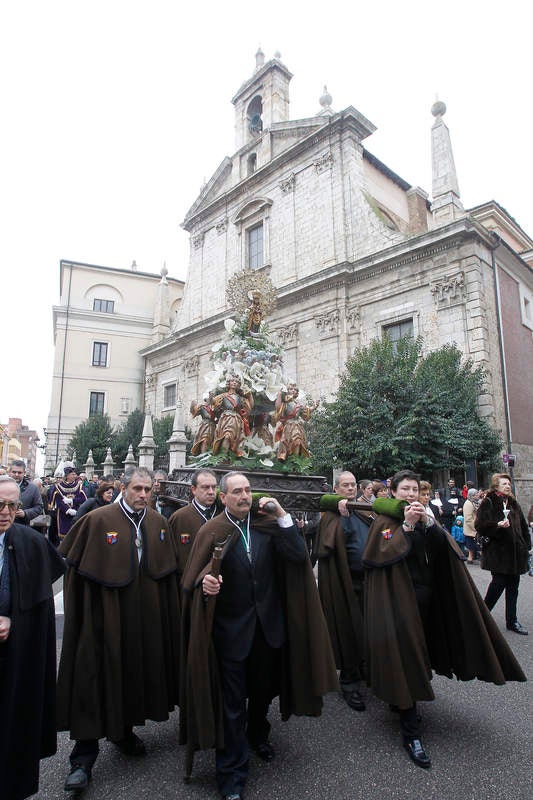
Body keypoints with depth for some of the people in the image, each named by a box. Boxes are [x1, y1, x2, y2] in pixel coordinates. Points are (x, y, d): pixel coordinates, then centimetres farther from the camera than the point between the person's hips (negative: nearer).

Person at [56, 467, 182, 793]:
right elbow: (74, 565, -5)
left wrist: (168, 614, 7)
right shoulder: (98, 520, -13)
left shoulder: (159, 523, 1)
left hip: (147, 616, 5)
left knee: (138, 671, 18)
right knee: (97, 677, 4)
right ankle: (84, 756, 22)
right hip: (106, 615, -4)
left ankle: (125, 729, 42)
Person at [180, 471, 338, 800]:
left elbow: (299, 556, -13)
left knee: (263, 689, 23)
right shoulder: (211, 531, -9)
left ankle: (258, 734, 52)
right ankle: (232, 772, 29)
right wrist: (204, 584, -32)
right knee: (232, 701, 7)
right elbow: (195, 577, -9)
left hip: (268, 623, 3)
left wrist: (281, 513, -20)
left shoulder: (267, 524, -3)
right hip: (230, 627, -3)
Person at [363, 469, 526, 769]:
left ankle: (401, 702, 36)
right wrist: (407, 525, -25)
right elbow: (382, 554, -21)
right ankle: (411, 732, 0)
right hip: (398, 595, -6)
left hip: (424, 593, 6)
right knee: (405, 654, -7)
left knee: (417, 650, 15)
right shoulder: (385, 520, -7)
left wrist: (427, 522, -23)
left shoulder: (424, 517, 10)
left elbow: (443, 546, -6)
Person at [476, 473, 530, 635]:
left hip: (515, 551, 6)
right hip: (498, 550, -6)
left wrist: (525, 545, 12)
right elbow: (480, 525, -11)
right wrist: (498, 525, -24)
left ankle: (512, 621, 20)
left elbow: (523, 526, 20)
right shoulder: (488, 503, -5)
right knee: (499, 583, -5)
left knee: (513, 585, 9)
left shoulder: (513, 503, 15)